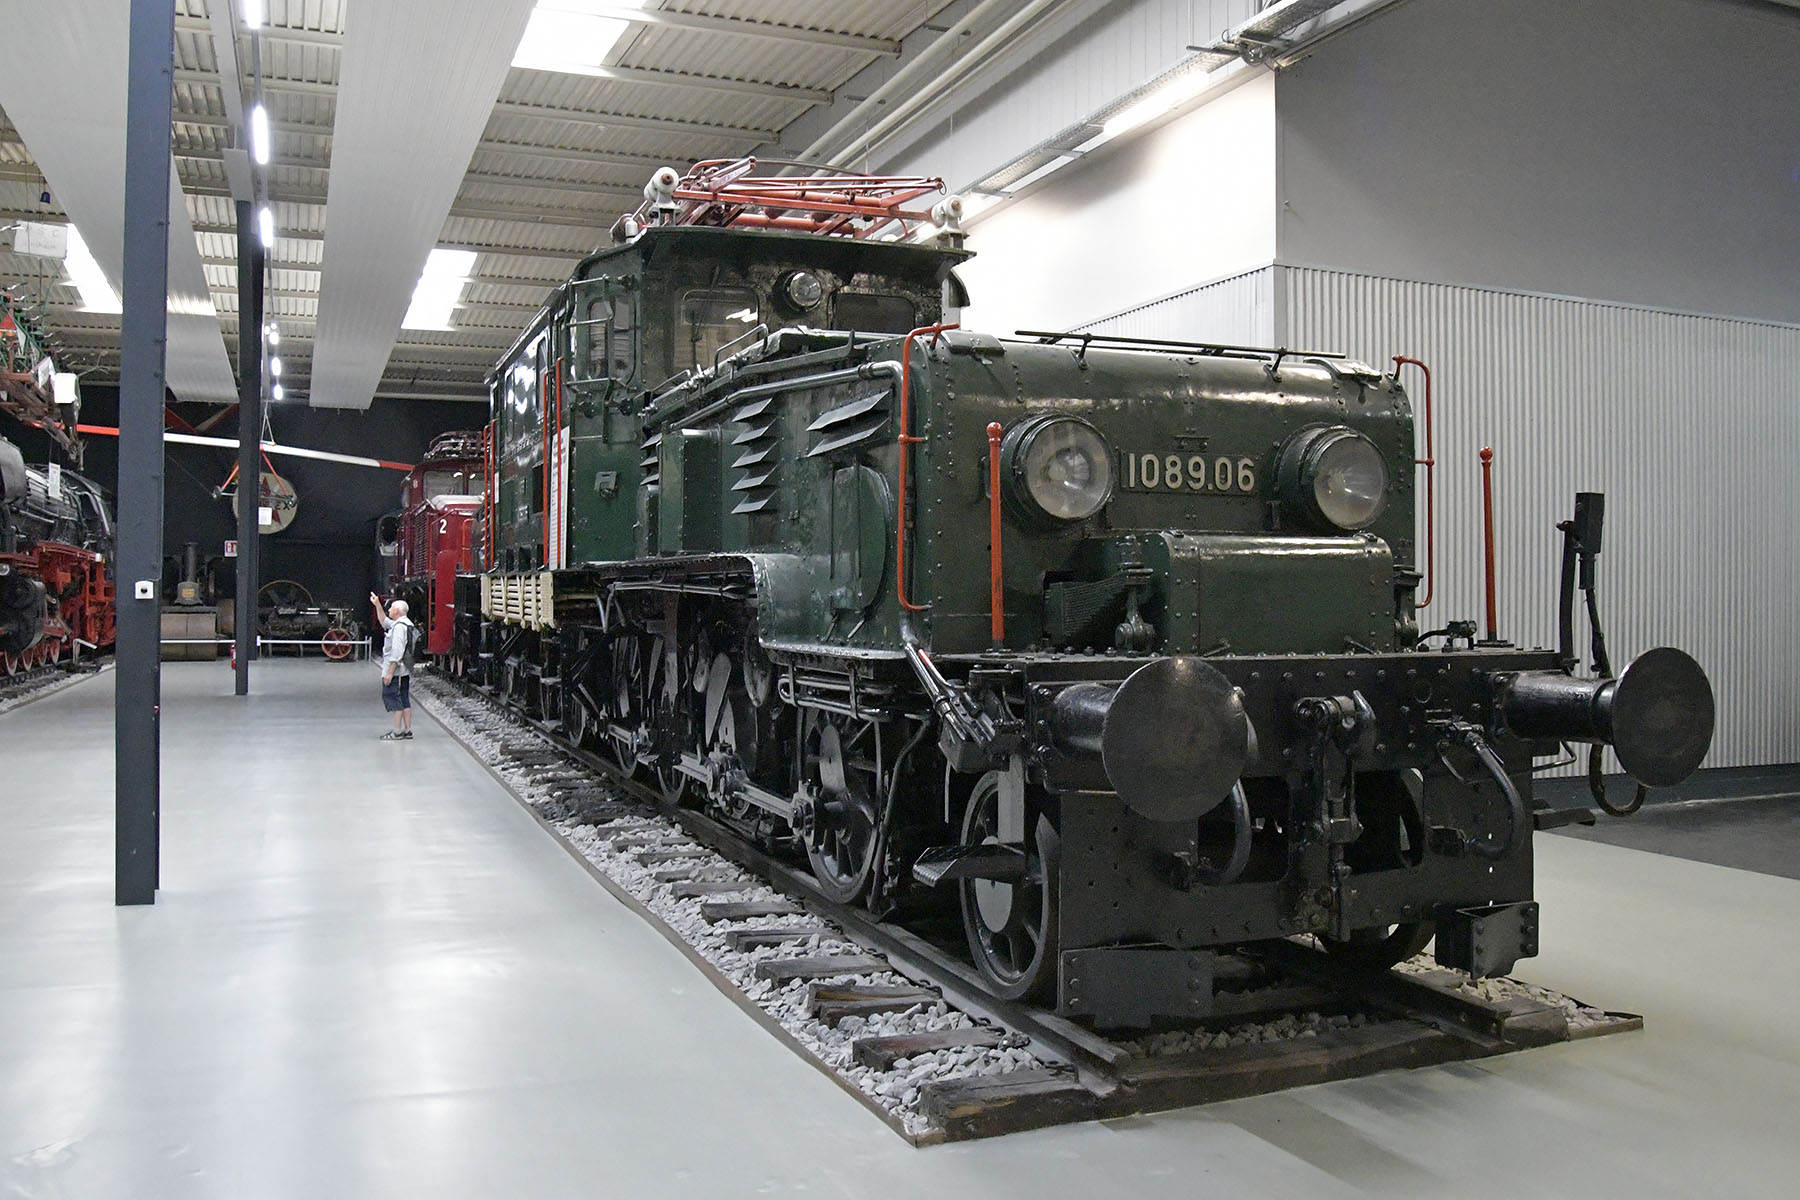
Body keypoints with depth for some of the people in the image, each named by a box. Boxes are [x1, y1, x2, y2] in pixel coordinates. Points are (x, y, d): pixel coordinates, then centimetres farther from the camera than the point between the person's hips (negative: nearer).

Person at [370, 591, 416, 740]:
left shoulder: (399, 626, -16)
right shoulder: (406, 624, 15)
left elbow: (397, 652, -22)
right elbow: (384, 622, 33)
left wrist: (390, 672, -23)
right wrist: (377, 605, 28)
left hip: (396, 670, -10)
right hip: (405, 671, 10)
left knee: (392, 697, -6)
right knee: (404, 699, 11)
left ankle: (397, 732, -8)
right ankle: (407, 730, 14)